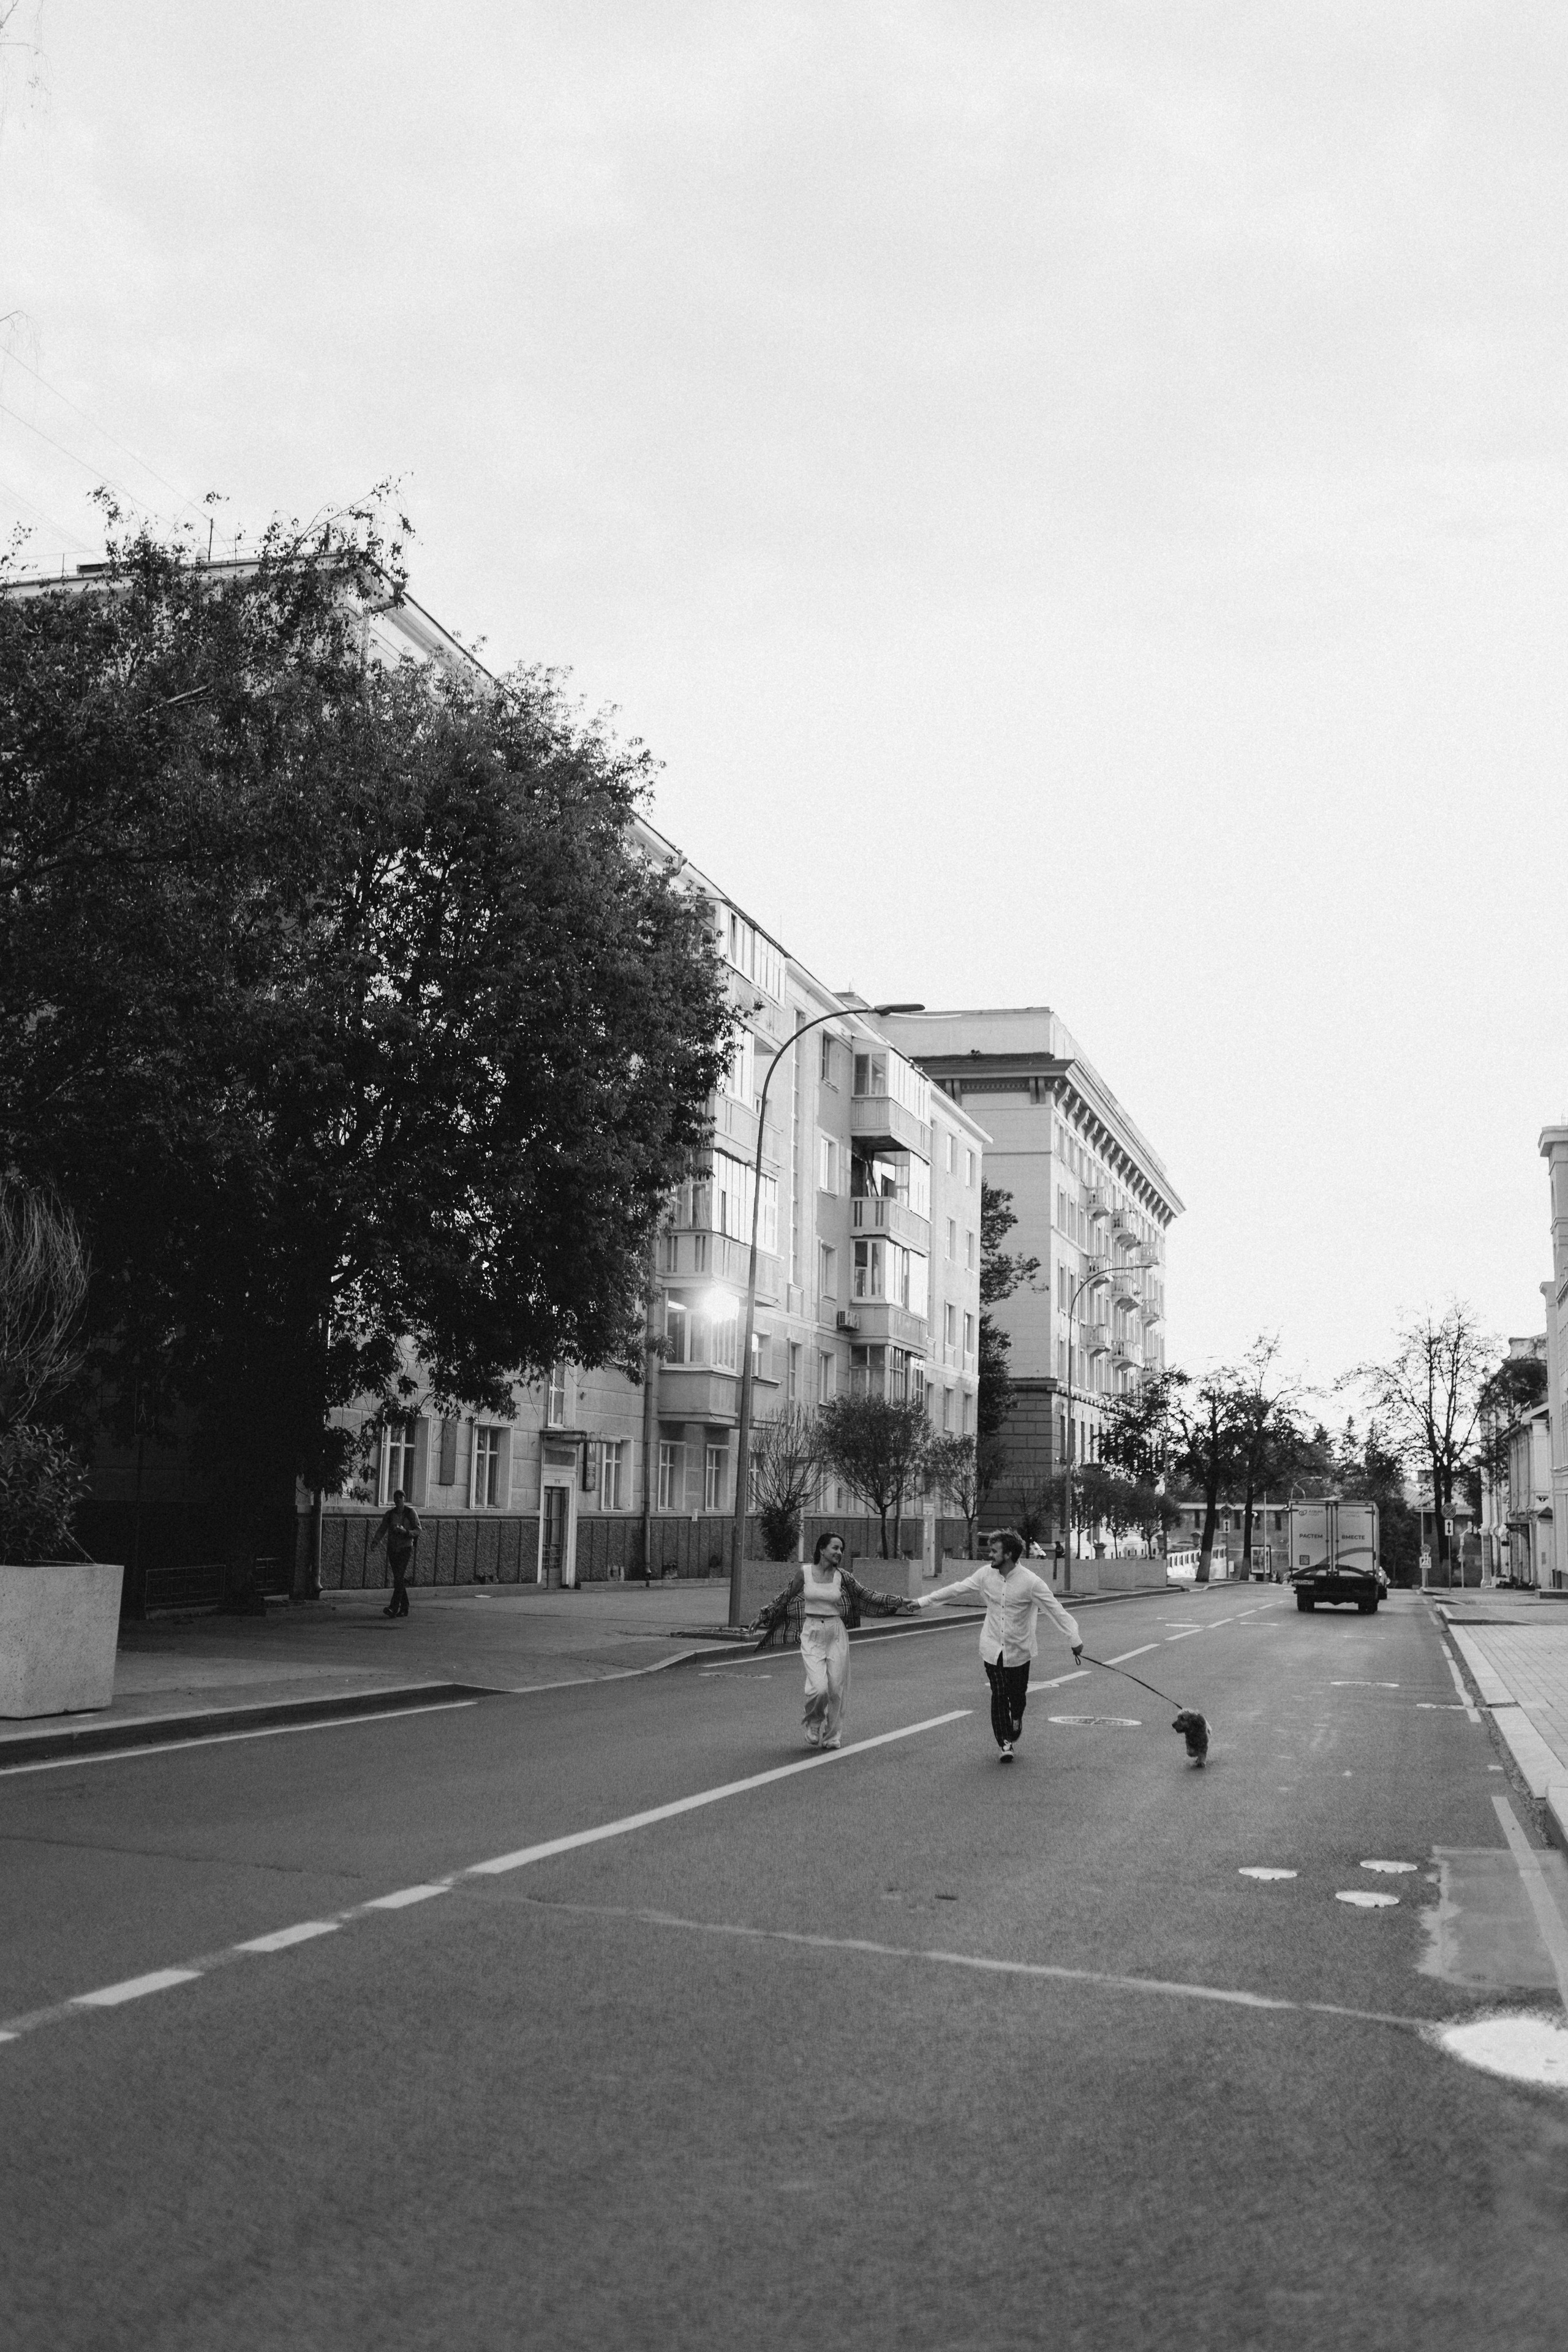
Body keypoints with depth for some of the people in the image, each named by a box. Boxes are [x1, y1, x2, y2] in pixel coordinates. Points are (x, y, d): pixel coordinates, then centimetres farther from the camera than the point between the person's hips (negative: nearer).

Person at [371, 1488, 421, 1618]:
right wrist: (375, 1542, -12)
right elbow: (382, 1529, 5)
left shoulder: (411, 1513, -2)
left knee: (399, 1578, -16)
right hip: (392, 1549, 4)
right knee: (398, 1579, 6)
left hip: (405, 1549, -4)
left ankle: (393, 1608, -23)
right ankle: (404, 1608, 14)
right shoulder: (390, 1514, 8)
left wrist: (406, 1532, -23)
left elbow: (418, 1530, -4)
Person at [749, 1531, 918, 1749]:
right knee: (819, 1688, -16)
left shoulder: (842, 1576, 0)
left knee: (836, 1689, 2)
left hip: (837, 1634, 2)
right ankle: (814, 1724, 16)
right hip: (812, 1634, -2)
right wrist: (762, 1616, 12)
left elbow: (868, 1595, 4)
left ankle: (832, 1736, 22)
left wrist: (901, 1603, -1)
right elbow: (784, 1598, 9)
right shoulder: (804, 1573, -3)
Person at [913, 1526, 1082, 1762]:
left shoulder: (1030, 1581, -19)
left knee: (1017, 1695, 9)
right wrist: (923, 1601, 4)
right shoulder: (986, 1574, -7)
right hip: (992, 1647, 2)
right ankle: (1005, 1743, 8)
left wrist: (1075, 1641, -22)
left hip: (1018, 1649, -2)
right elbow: (956, 1589, 3)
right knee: (999, 1695, -3)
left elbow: (1057, 1610, -17)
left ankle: (1016, 1722, 42)